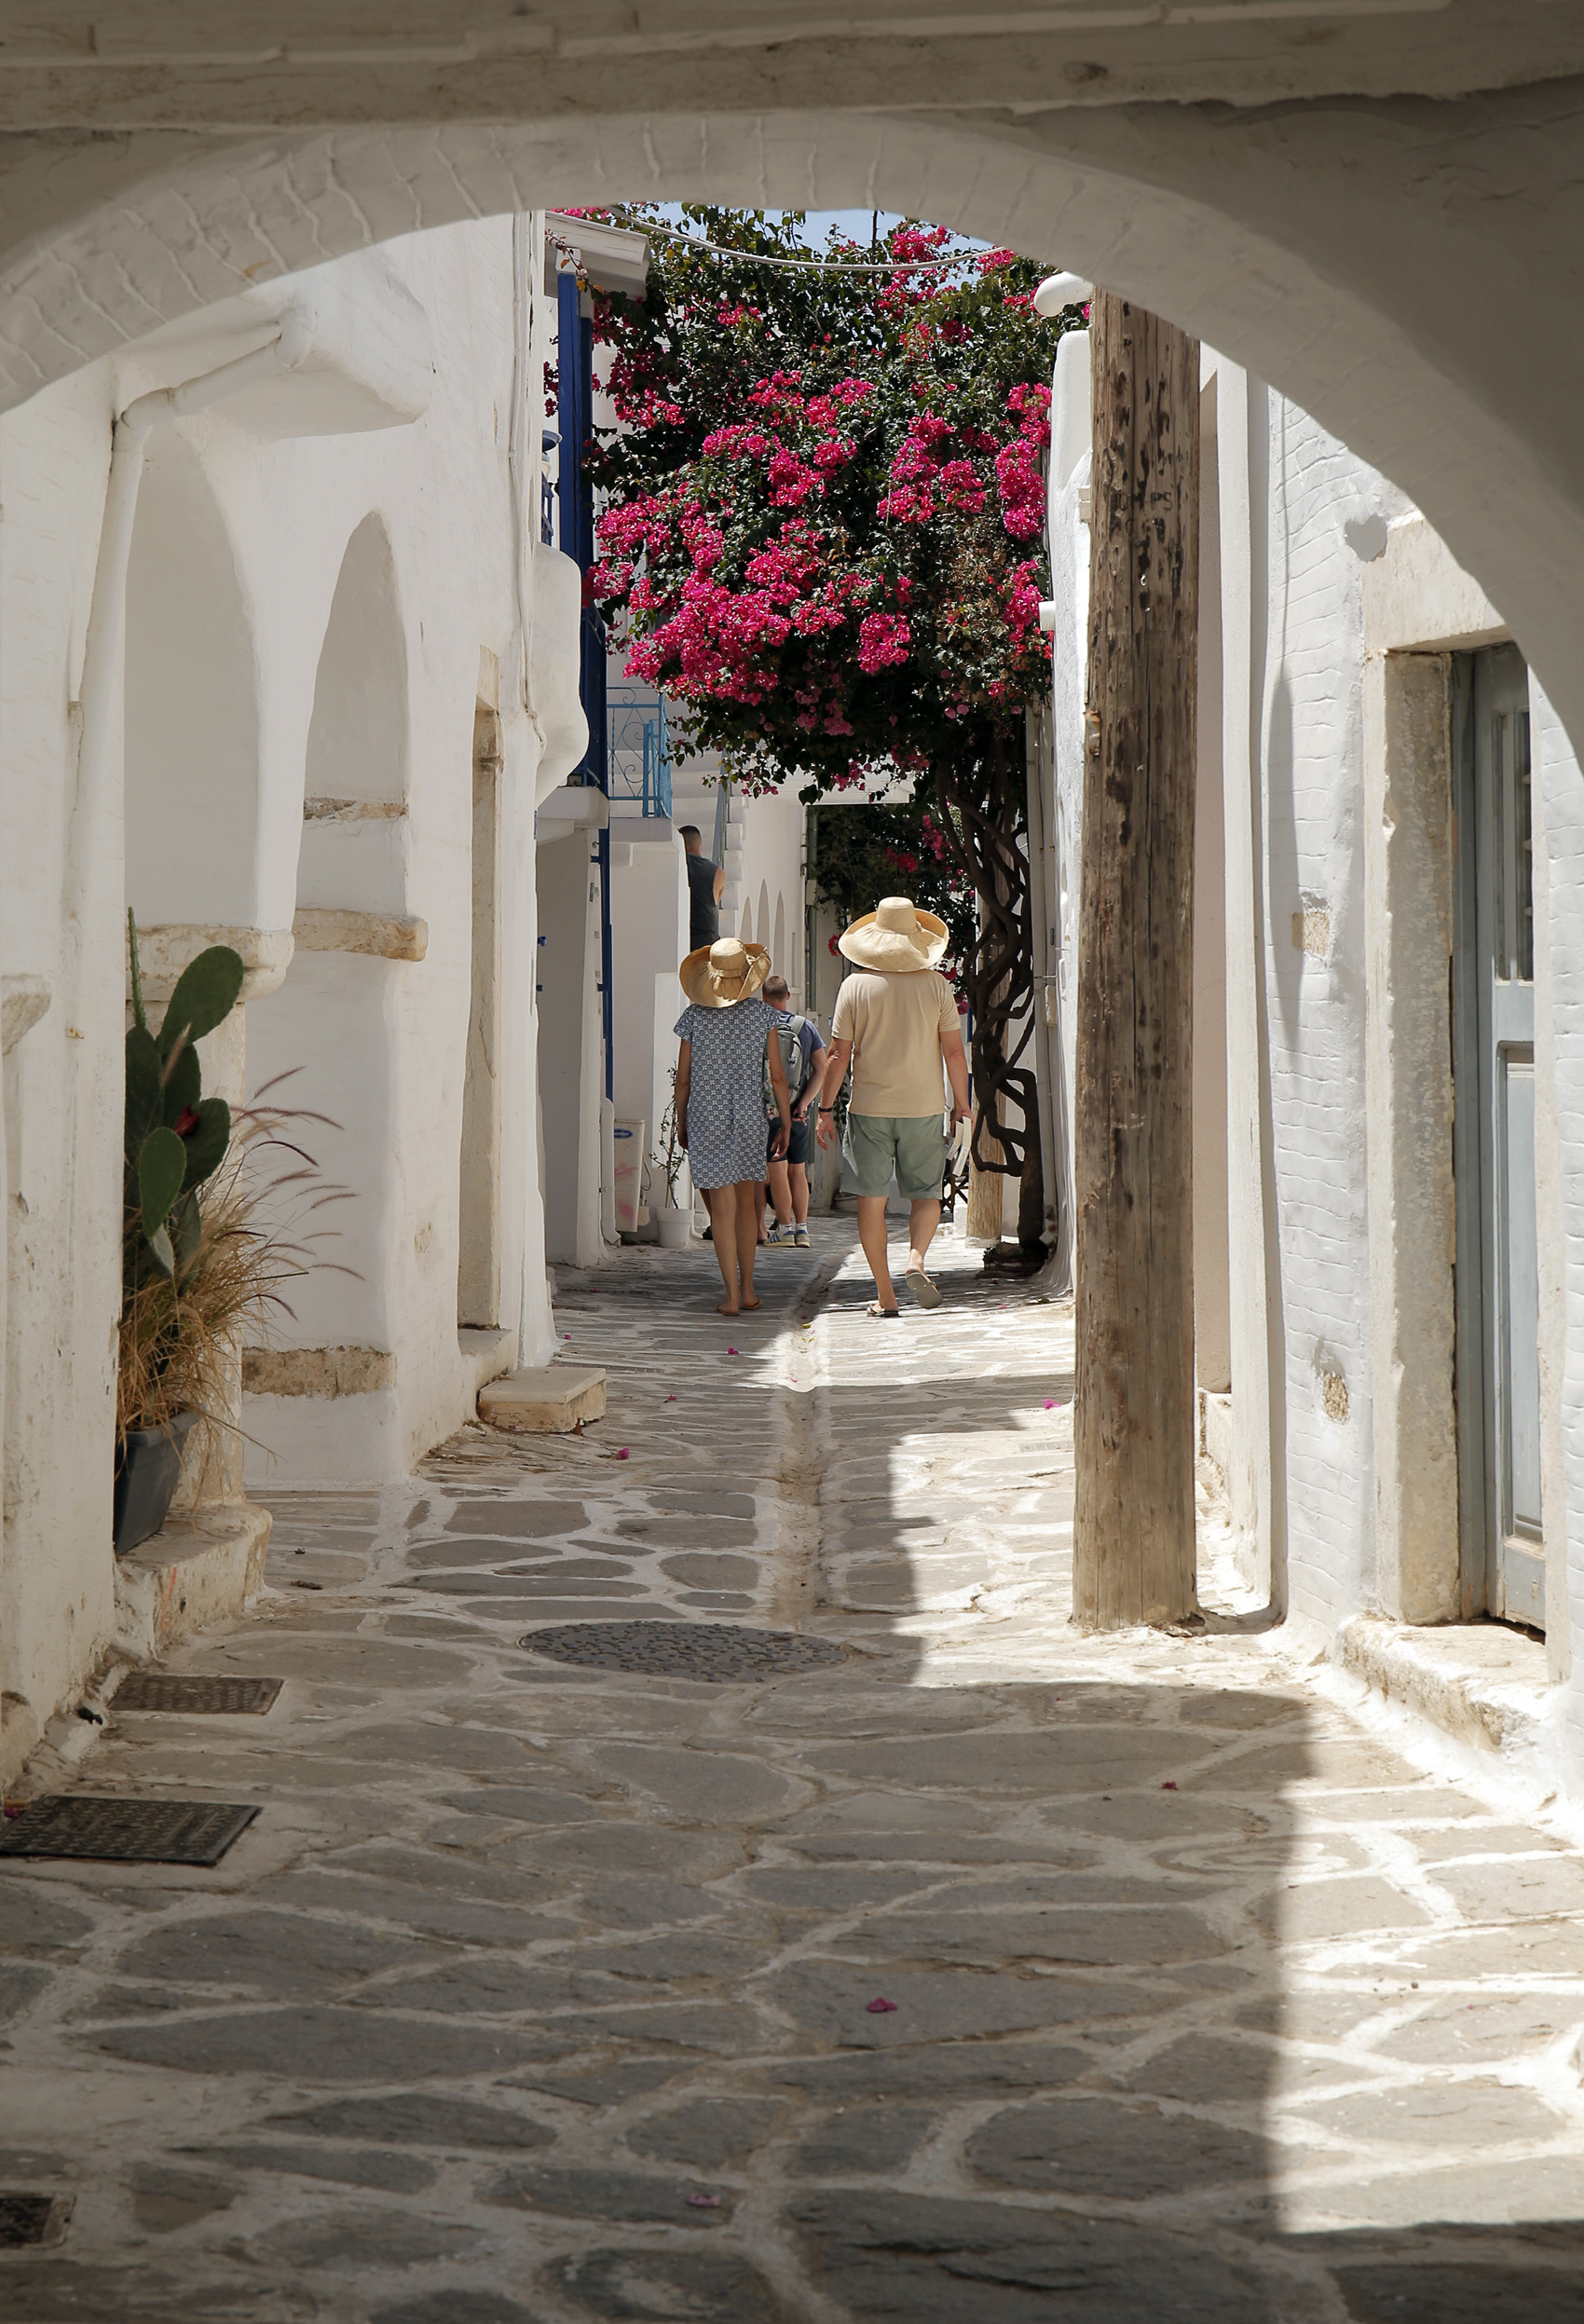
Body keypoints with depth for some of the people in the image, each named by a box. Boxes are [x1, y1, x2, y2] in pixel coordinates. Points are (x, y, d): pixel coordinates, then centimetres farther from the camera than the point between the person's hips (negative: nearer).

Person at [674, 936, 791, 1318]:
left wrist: (681, 1124, 12)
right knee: (746, 1201, 15)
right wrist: (786, 1121, 8)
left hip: (706, 1118, -2)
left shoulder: (694, 1016, -5)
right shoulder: (760, 1013, -2)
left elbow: (683, 1078, -1)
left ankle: (732, 1296, -4)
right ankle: (747, 1289, 20)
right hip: (750, 1116, 2)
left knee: (722, 1206, -2)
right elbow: (777, 1075, -2)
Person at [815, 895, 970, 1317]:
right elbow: (953, 1050, -2)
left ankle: (884, 1294, 5)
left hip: (869, 1108, -1)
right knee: (926, 1194, 14)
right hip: (924, 1108, 1)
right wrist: (961, 1103, 10)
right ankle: (916, 1258, -12)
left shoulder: (855, 986, -4)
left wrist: (825, 1109, 5)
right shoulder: (935, 984, -3)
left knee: (871, 1199, 6)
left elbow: (838, 1055, -3)